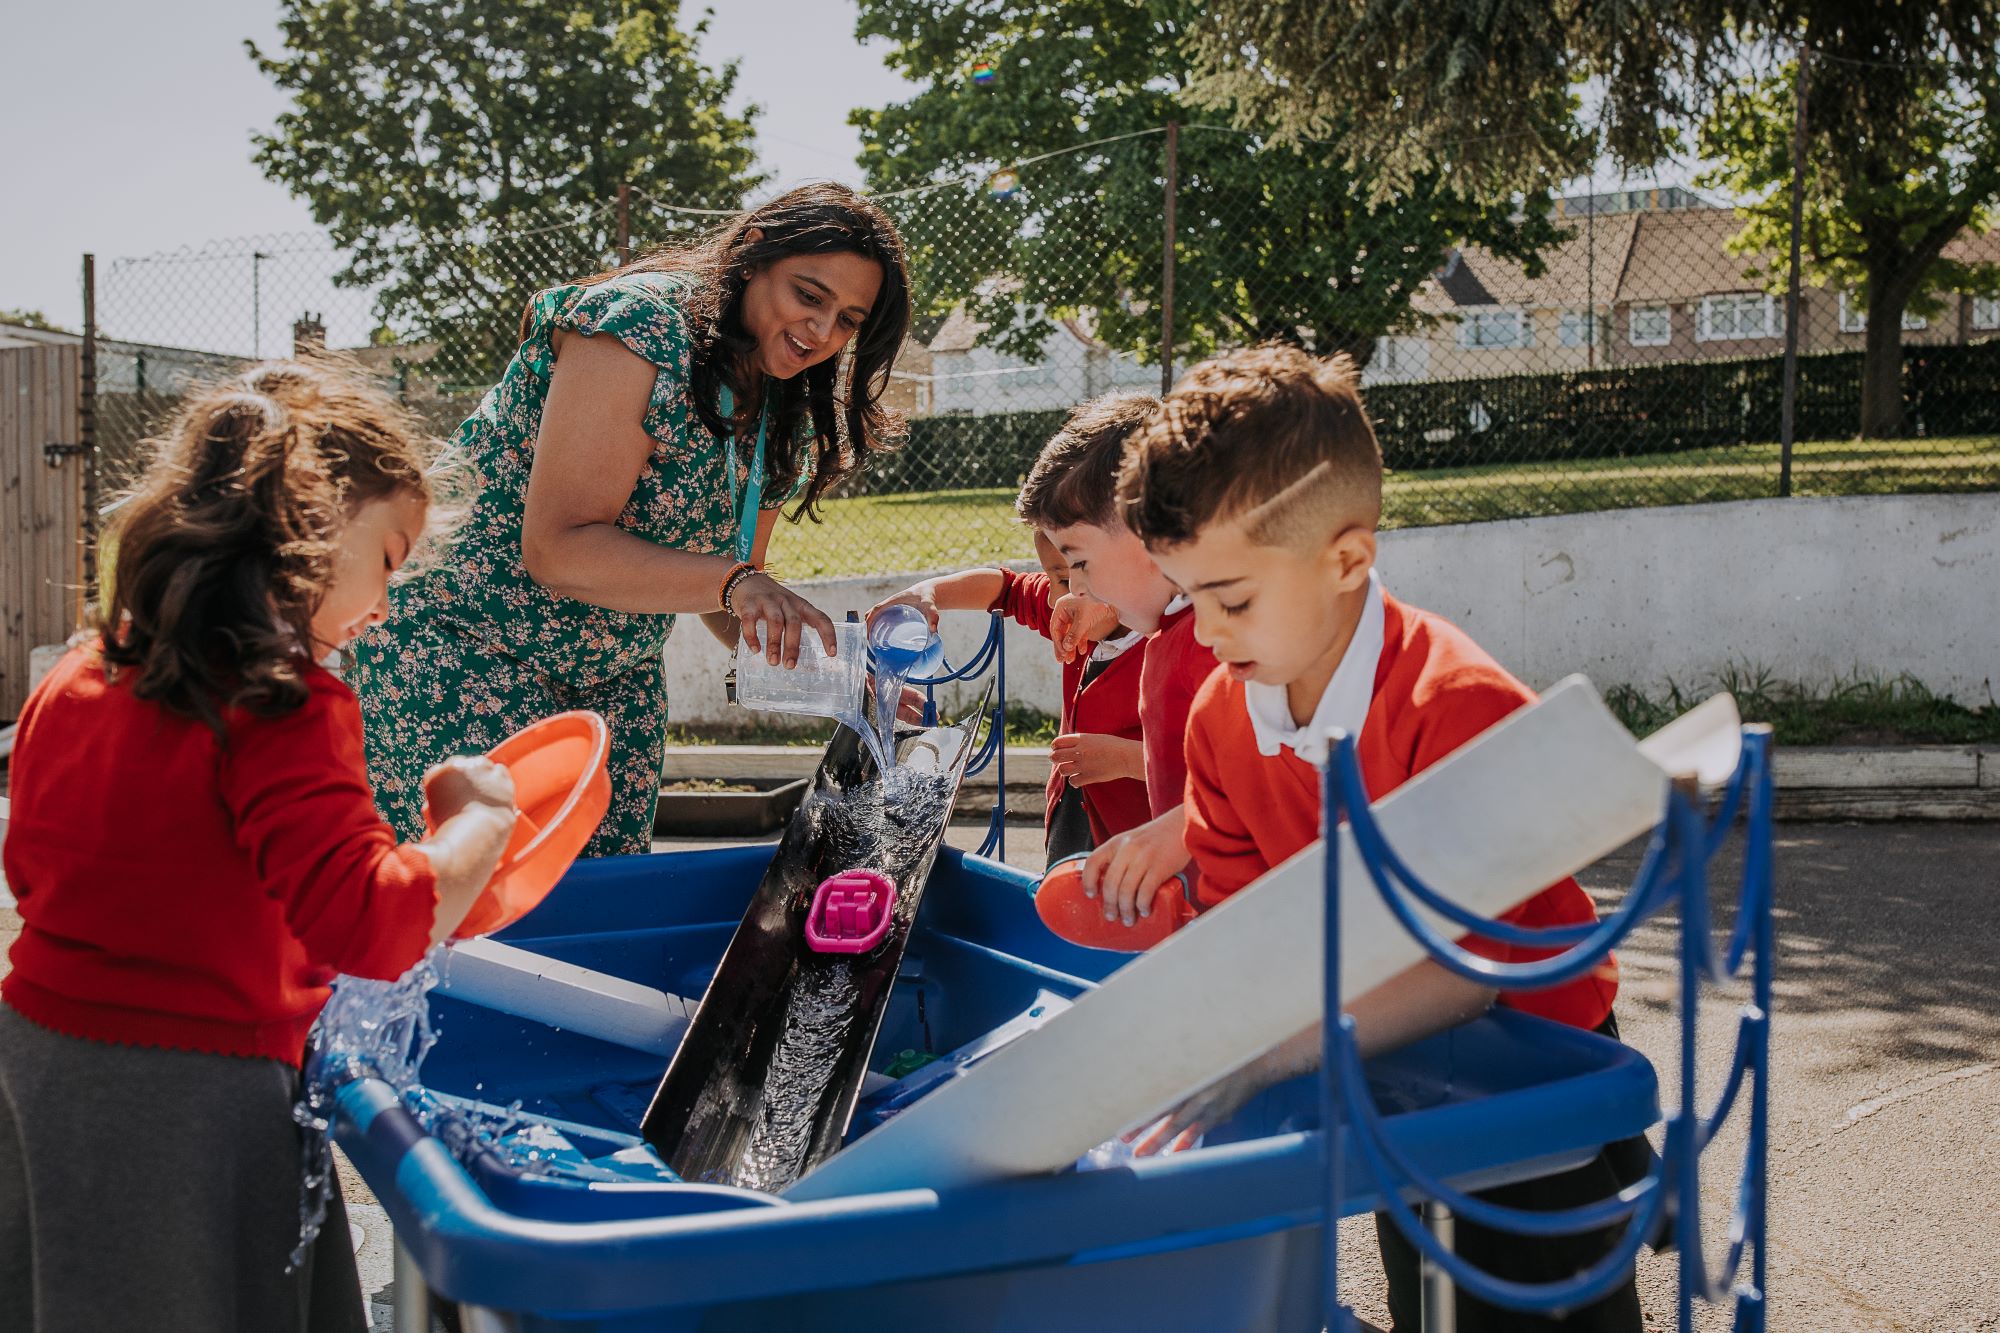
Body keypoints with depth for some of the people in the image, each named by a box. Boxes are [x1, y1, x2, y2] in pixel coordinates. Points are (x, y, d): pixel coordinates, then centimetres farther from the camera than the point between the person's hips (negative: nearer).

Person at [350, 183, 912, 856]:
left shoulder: (783, 418, 5)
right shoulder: (641, 323, -20)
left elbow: (728, 606, 7)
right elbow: (558, 548, -26)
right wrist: (736, 583, -36)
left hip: (614, 674, 8)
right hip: (457, 647, -8)